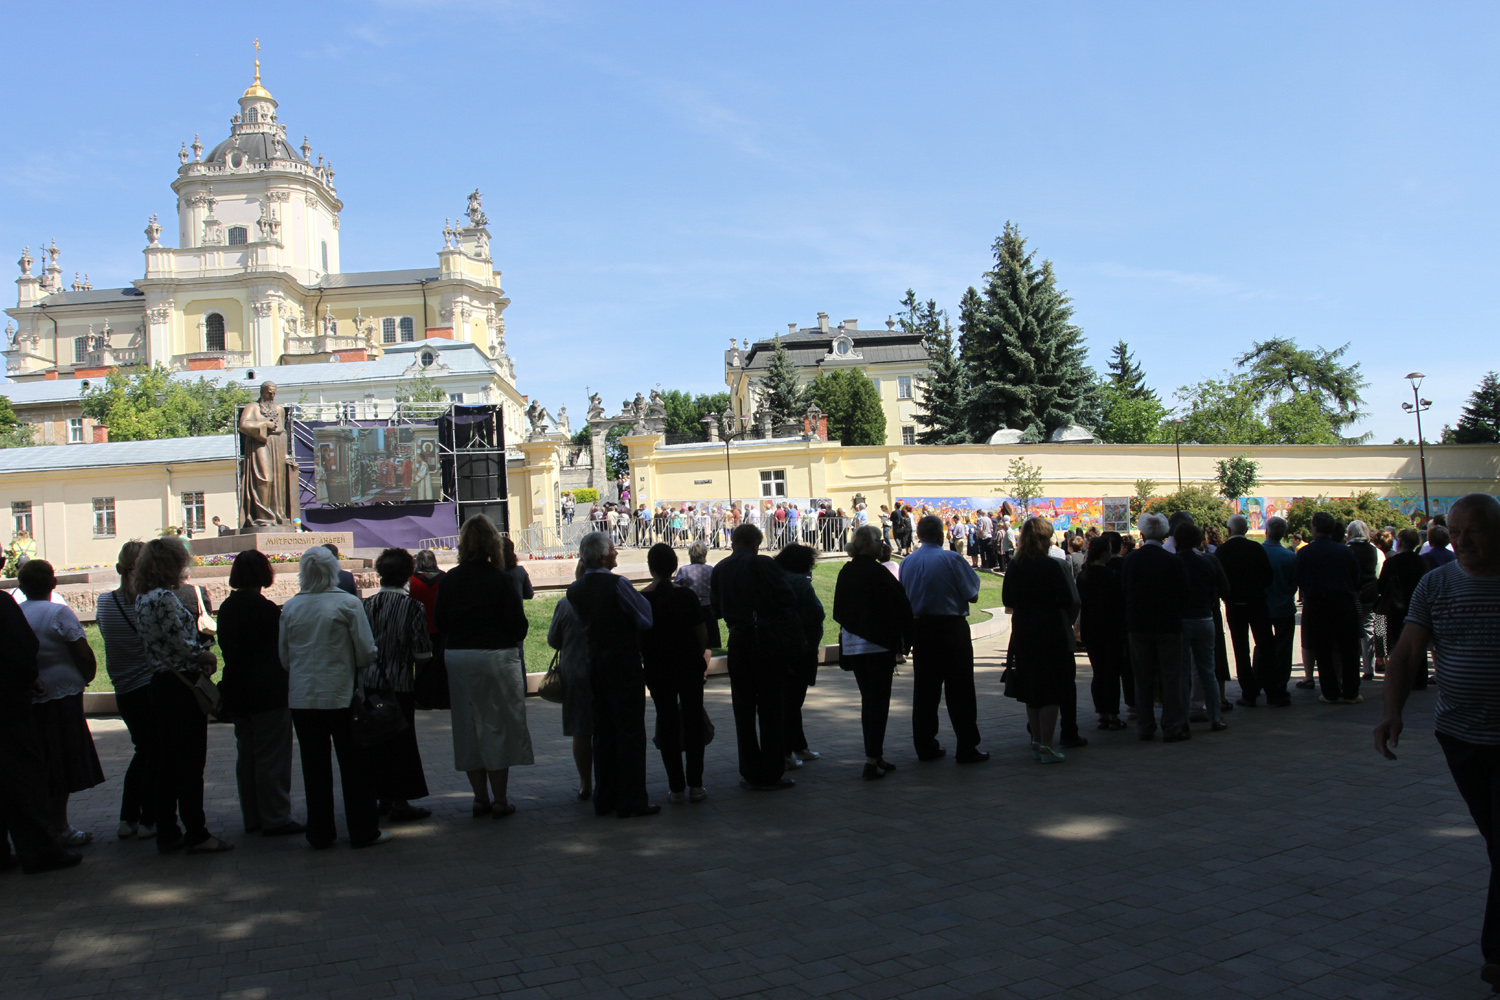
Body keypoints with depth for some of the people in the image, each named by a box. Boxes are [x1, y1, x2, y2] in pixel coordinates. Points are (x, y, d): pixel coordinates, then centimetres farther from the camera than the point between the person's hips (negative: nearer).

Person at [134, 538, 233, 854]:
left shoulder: (142, 598, 11)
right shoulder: (164, 597, -17)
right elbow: (182, 644, -20)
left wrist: (198, 654, 3)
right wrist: (207, 656, -4)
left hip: (160, 683, 9)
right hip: (182, 684, -9)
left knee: (166, 762, 13)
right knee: (191, 761, -1)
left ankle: (167, 833, 19)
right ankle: (196, 834, 4)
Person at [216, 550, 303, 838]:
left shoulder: (226, 608, 6)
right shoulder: (266, 608, -15)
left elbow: (226, 648, 12)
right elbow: (282, 651, -12)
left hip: (236, 690, 7)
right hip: (269, 692, -7)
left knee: (245, 754, 14)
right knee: (272, 756, -1)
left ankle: (252, 817, 21)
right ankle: (275, 818, 3)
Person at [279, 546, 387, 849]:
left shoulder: (290, 607, 0)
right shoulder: (348, 603, -10)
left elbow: (283, 656, 8)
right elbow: (366, 654, -9)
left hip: (301, 698, 3)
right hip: (341, 695, -3)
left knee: (314, 767, 10)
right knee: (354, 765, 6)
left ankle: (320, 834, 16)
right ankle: (363, 832, 11)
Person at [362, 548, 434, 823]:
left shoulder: (367, 604, 0)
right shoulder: (413, 606, -11)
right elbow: (421, 652, -11)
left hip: (370, 683, 4)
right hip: (400, 684, -4)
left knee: (377, 740, 14)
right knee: (402, 741, 4)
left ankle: (383, 798, 23)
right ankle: (400, 802, 6)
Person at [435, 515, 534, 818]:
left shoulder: (449, 580, 0)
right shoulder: (500, 579, -12)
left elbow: (440, 622, 6)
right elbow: (518, 623, -12)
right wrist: (516, 637, 9)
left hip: (457, 657, 4)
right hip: (495, 657, -4)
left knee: (468, 728, 12)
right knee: (498, 726, 4)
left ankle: (480, 798, 17)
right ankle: (499, 800, 7)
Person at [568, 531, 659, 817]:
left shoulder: (575, 590, 3)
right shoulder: (617, 584, -17)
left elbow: (582, 622, 11)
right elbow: (646, 619, -12)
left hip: (595, 663, 7)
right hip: (625, 665, -7)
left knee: (603, 731, 14)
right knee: (630, 731, 0)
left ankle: (604, 798, 19)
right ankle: (631, 801, 2)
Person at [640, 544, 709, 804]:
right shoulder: (686, 596, -8)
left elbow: (637, 641, -3)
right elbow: (703, 636, -5)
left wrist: (646, 661, 12)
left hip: (658, 672, 0)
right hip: (689, 667, 0)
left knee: (667, 724, 8)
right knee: (693, 721, 9)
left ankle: (676, 787, 9)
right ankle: (695, 784, 9)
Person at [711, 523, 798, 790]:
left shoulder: (719, 569, 4)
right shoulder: (762, 564, -9)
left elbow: (716, 609, 9)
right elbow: (787, 598, -8)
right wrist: (787, 621, 8)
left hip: (738, 642, 4)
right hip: (768, 640, -4)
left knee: (743, 708, 10)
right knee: (771, 708, 4)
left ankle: (750, 773, 14)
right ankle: (771, 774, 6)